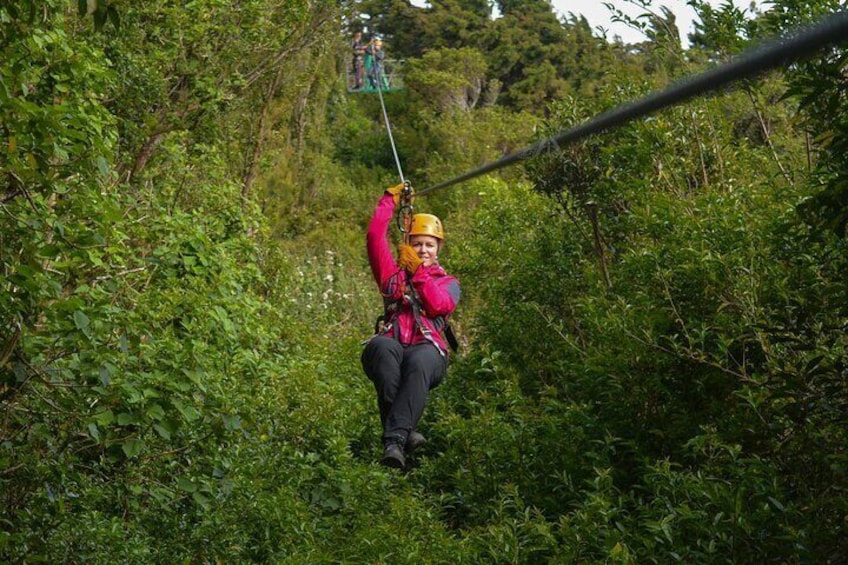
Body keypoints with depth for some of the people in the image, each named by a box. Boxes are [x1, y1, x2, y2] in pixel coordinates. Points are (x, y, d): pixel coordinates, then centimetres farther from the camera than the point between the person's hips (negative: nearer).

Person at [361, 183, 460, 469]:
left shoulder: (448, 282, 24)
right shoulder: (393, 273, 28)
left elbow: (440, 306, 1)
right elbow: (375, 236, 18)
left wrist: (418, 271, 0)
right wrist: (391, 200, 24)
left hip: (428, 351, -1)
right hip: (389, 351, 1)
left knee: (419, 361, -39)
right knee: (382, 345, -37)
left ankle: (394, 440, -49)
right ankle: (406, 431, -44)